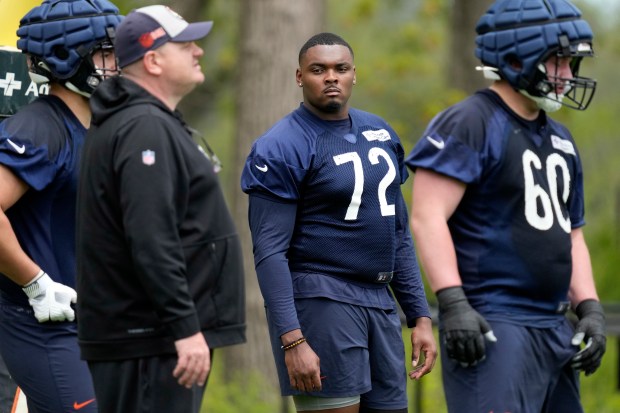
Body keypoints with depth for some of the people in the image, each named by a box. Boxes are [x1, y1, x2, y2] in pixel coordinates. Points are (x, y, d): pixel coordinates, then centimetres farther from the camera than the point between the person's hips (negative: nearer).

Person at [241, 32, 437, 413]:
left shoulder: (380, 134, 13)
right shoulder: (284, 147, -9)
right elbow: (270, 252, -14)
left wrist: (421, 316, 14)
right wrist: (292, 340, -21)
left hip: (379, 301, 7)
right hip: (321, 299, -7)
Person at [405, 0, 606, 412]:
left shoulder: (560, 140, 18)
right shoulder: (468, 125, -9)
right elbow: (427, 217, -17)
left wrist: (590, 309, 9)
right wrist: (453, 305, -26)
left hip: (554, 329, 9)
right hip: (492, 327, -9)